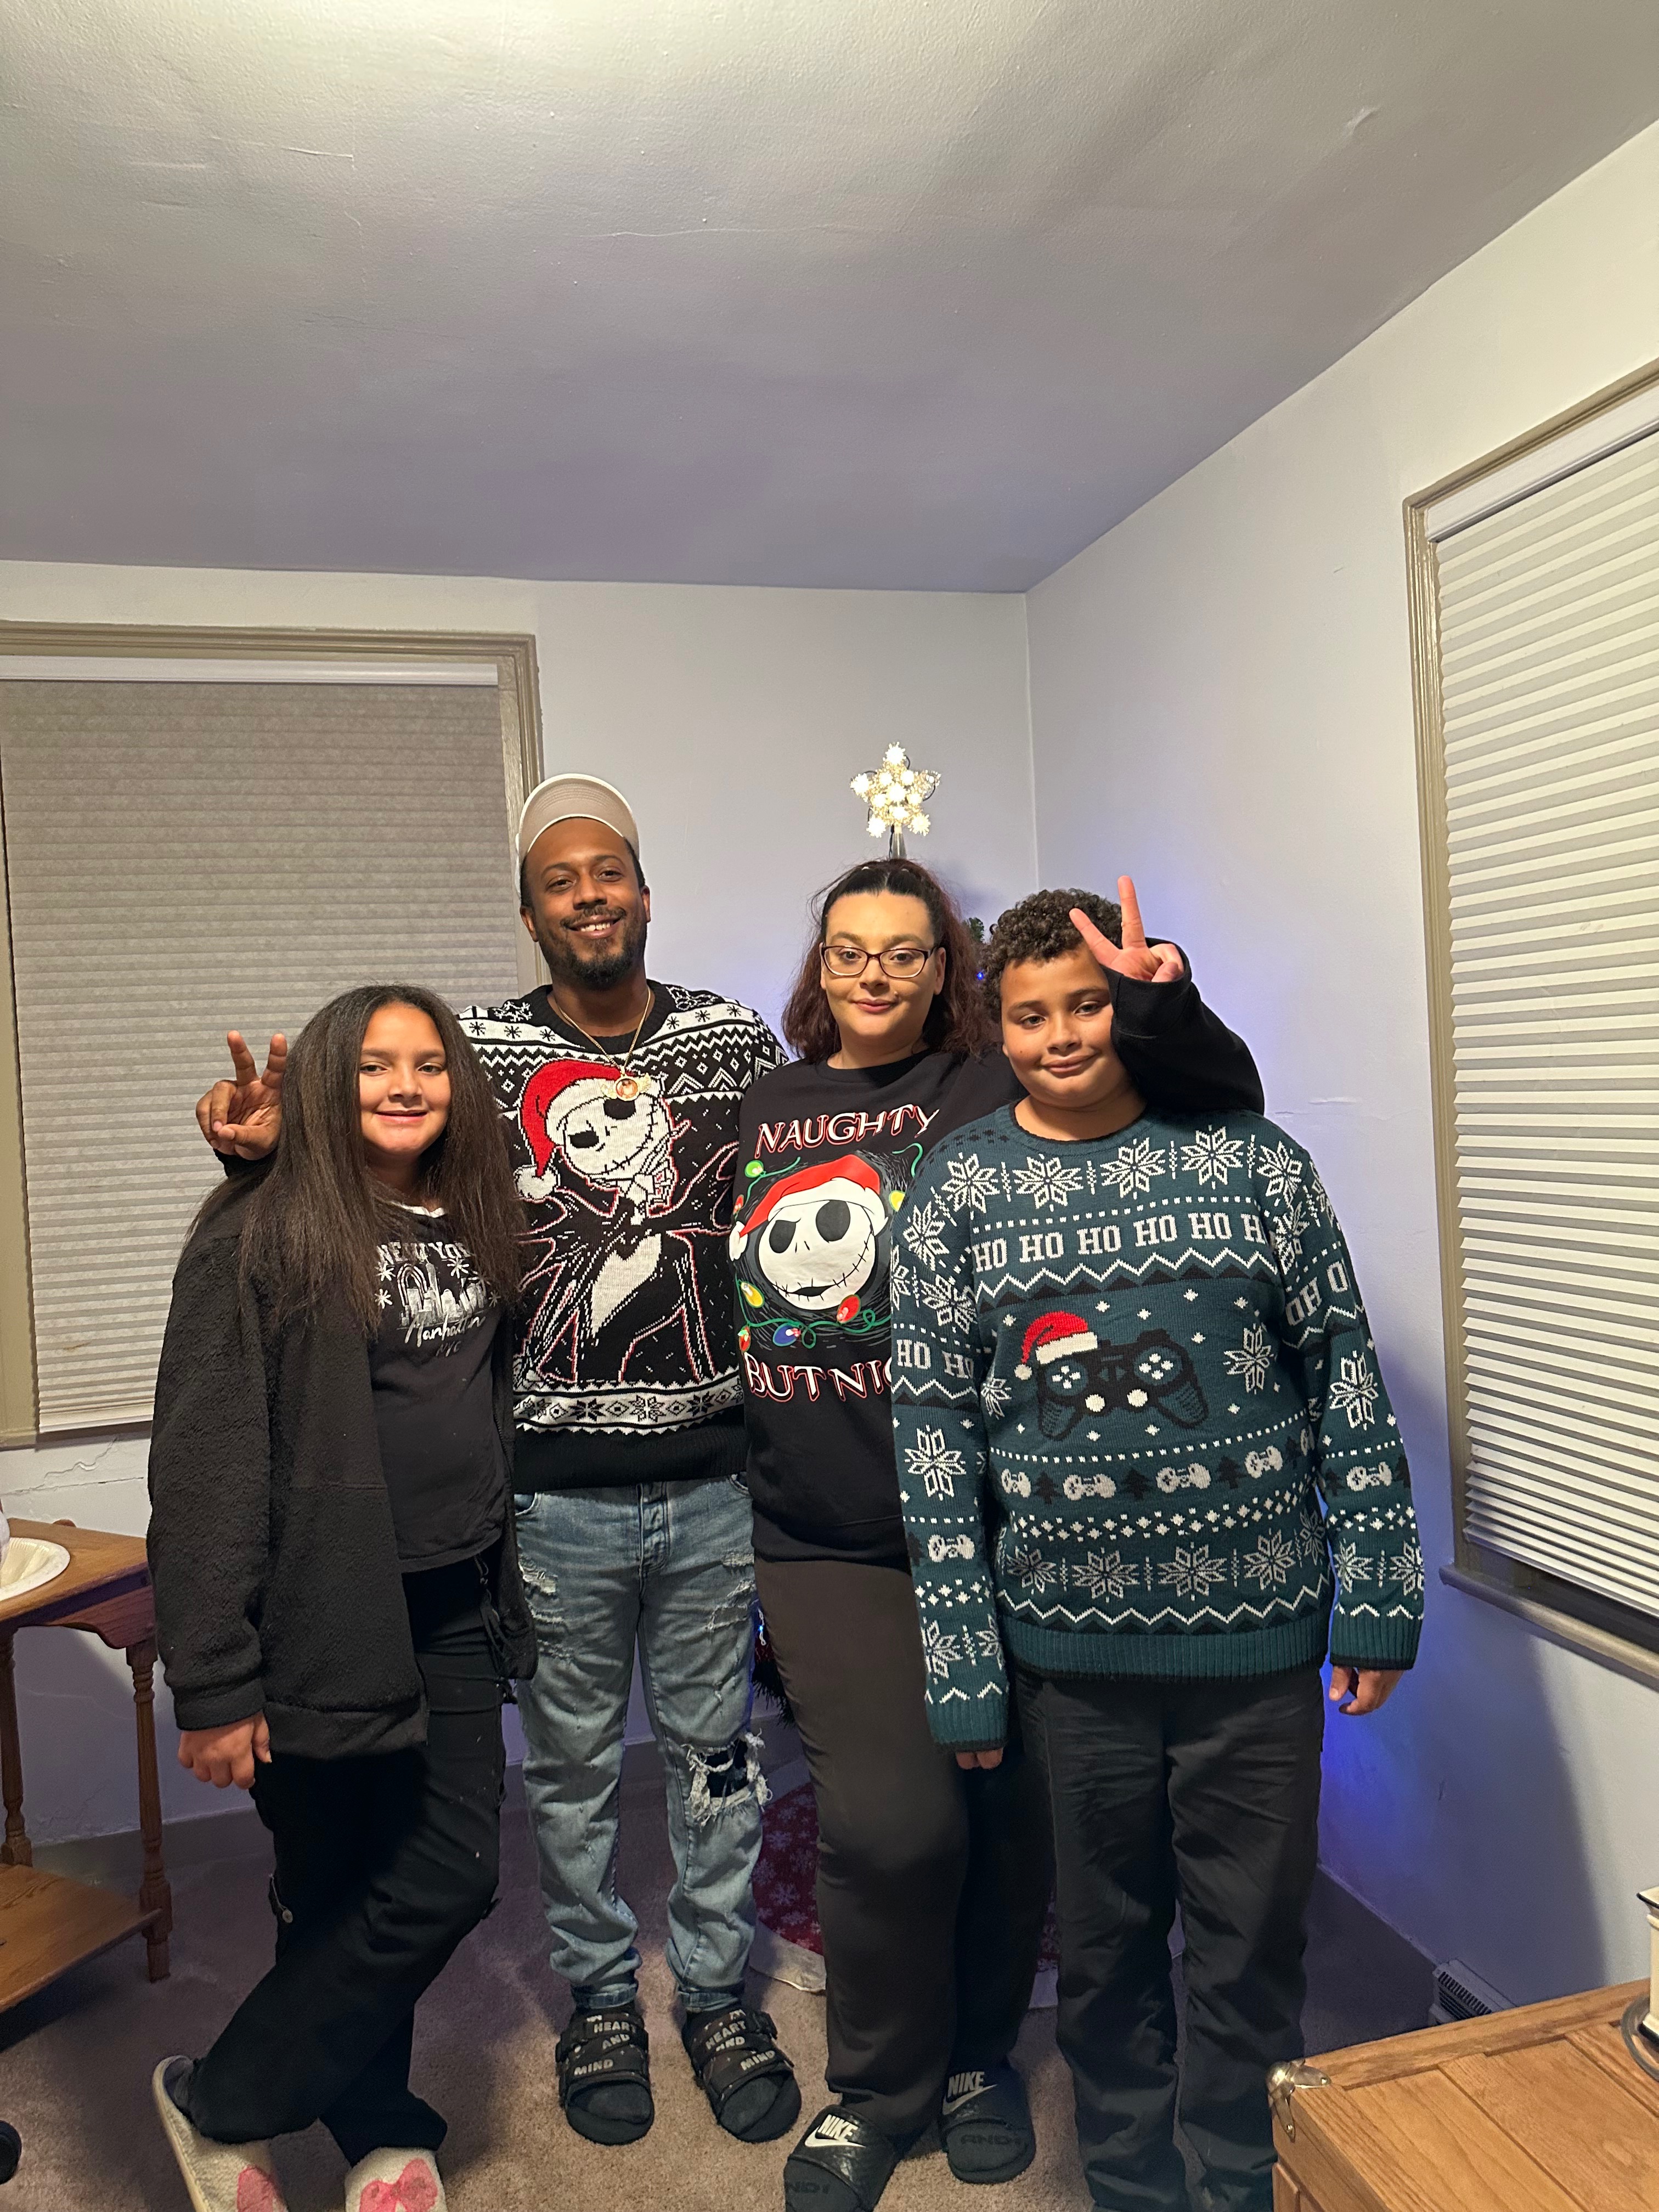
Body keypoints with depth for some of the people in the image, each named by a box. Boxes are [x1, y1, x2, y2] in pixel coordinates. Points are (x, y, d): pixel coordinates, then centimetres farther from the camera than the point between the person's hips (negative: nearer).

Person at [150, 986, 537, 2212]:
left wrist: (504, 1591, 12)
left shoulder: (474, 1228, 8)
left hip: (453, 1613, 6)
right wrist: (213, 1685, -16)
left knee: (453, 1877, 10)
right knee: (342, 1897, 6)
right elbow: (202, 1468, -15)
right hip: (328, 1621, -6)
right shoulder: (258, 1238, -12)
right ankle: (218, 2107, 35)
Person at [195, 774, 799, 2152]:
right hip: (553, 1486, -1)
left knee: (715, 1748, 17)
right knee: (574, 1758, 17)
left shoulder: (733, 1039, -1)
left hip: (709, 1477, 1)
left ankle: (719, 1995, 39)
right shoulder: (481, 1049, -5)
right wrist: (273, 1134, -23)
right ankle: (600, 1997, 41)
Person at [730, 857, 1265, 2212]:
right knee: (892, 1820, -4)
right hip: (826, 1550, 1)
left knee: (1009, 1813, 12)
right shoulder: (754, 1117, 8)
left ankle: (978, 2053, 42)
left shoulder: (997, 1094, -2)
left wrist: (1159, 1003, -27)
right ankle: (878, 2087, 27)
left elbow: (1226, 1102, -9)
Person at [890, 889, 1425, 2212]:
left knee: (1252, 1950, 14)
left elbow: (1345, 1371, 1)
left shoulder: (1251, 1157, -2)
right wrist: (962, 1664, -4)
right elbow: (934, 1424, -3)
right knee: (1106, 1949, 18)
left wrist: (1378, 1598, 0)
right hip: (1070, 1648, 1)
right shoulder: (961, 1186, -2)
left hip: (1260, 1635, 0)